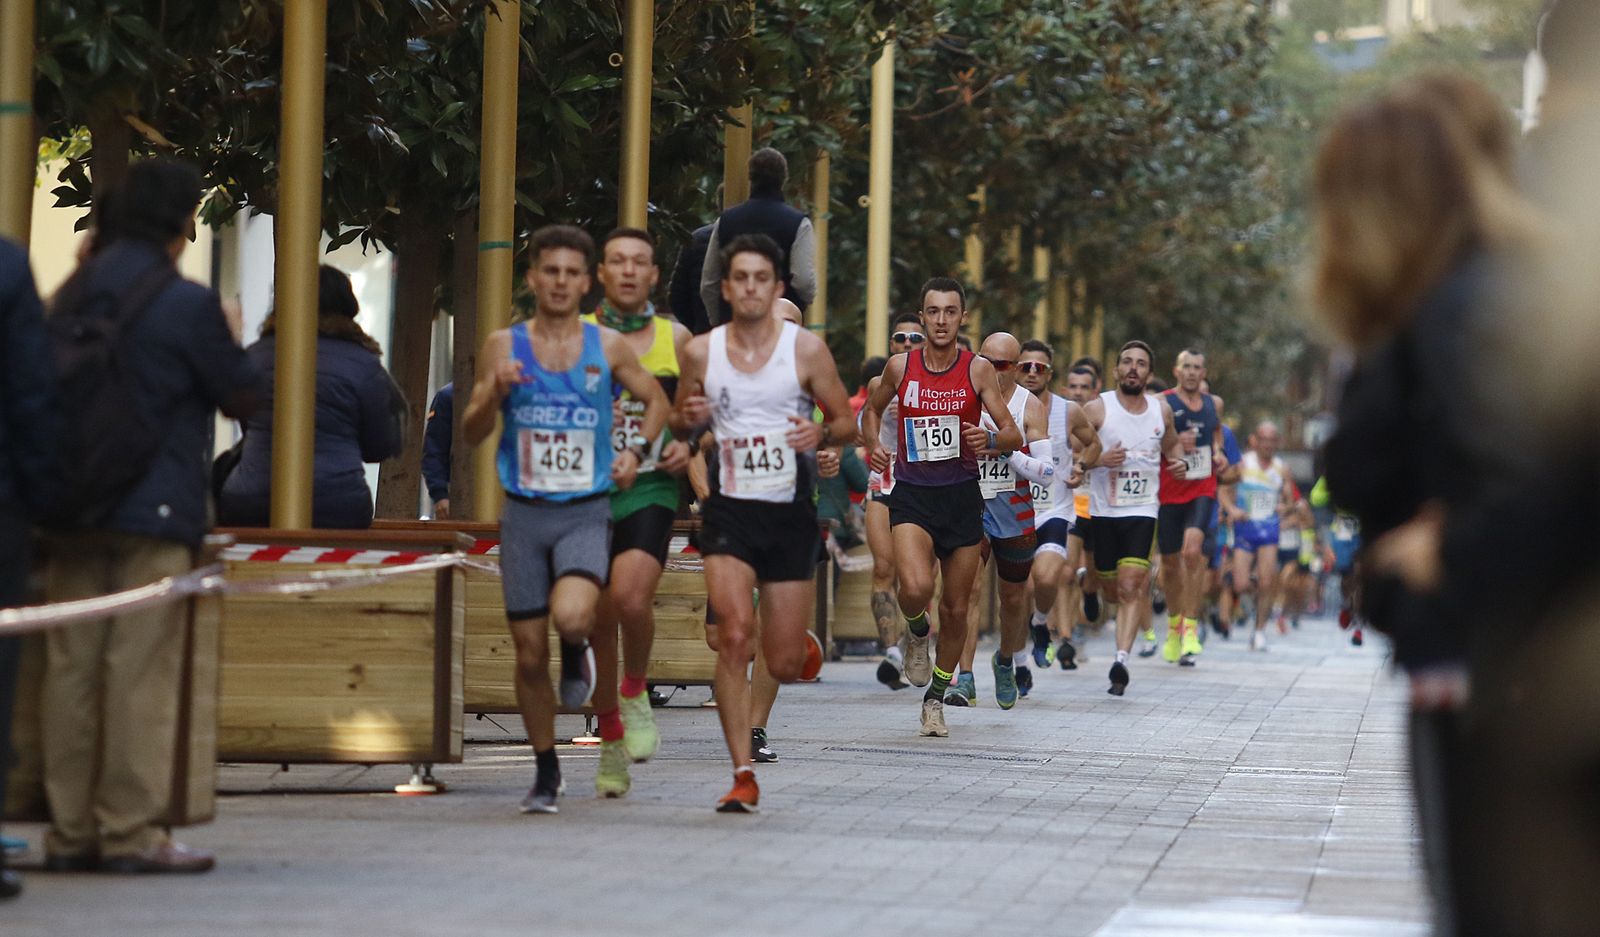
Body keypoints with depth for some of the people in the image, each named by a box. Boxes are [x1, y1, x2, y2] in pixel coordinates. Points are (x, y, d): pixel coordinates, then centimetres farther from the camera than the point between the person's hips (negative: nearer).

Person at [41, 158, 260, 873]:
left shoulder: (73, 296, 11)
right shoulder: (186, 305, -9)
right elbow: (243, 397, 1)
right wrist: (232, 341, 16)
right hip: (154, 512, -6)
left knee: (71, 667, 6)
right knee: (141, 672, -5)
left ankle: (70, 832, 7)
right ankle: (132, 832, -6)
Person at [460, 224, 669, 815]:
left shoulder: (608, 348, 1)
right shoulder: (504, 346, 2)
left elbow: (656, 400, 17)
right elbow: (471, 434, 2)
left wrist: (637, 449, 0)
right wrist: (494, 393, -16)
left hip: (586, 514, -1)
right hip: (524, 515, 1)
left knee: (571, 616, -29)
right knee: (529, 654, 3)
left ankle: (577, 653, 9)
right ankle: (546, 772, 21)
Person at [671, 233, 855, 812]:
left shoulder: (806, 349, -3)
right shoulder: (701, 352, 2)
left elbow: (848, 424, 4)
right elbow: (679, 427, 16)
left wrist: (820, 434, -18)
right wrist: (688, 420, -8)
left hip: (790, 510, 0)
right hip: (729, 509, 0)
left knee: (784, 667, 3)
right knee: (734, 634, -20)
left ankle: (798, 646, 43)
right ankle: (743, 776, -16)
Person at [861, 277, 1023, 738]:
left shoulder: (978, 370, -4)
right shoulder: (900, 366, -1)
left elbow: (1014, 435, -5)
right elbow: (871, 410, 18)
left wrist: (990, 439, -28)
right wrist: (873, 445, -2)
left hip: (962, 495, 1)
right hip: (911, 494, -1)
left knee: (956, 608, 8)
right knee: (916, 588, -26)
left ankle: (936, 698, 27)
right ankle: (917, 633, 10)